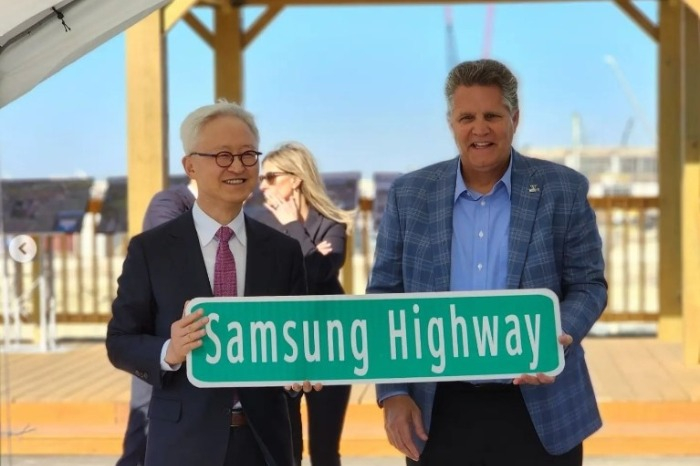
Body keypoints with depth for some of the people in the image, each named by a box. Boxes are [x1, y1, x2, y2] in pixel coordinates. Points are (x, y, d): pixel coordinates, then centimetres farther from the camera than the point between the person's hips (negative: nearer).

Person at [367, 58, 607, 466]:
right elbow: (385, 297, 6)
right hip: (439, 413, 1)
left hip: (541, 410, -1)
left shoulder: (564, 190, 0)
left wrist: (555, 338, -20)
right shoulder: (410, 195, 3)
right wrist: (393, 393, -3)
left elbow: (588, 284, 1)